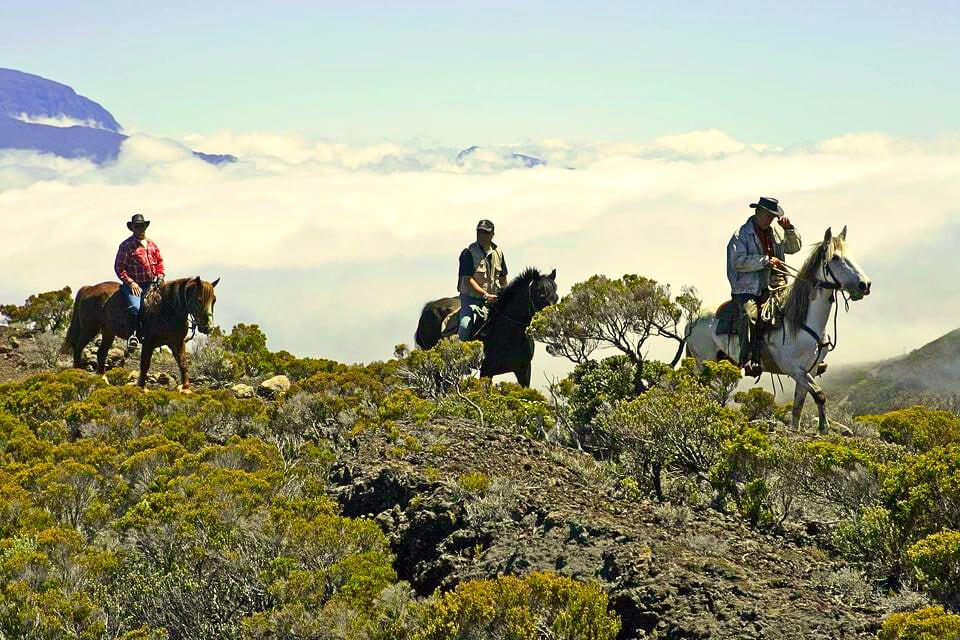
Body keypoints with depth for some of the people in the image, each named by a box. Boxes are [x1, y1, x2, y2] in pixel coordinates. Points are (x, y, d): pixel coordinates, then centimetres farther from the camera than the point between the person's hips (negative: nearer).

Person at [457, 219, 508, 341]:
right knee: (466, 326, -28)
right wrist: (485, 294, -24)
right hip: (471, 297, -5)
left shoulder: (498, 253, 8)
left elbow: (503, 278, 19)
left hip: (493, 298, 5)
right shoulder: (469, 253, -11)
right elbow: (468, 279, -17)